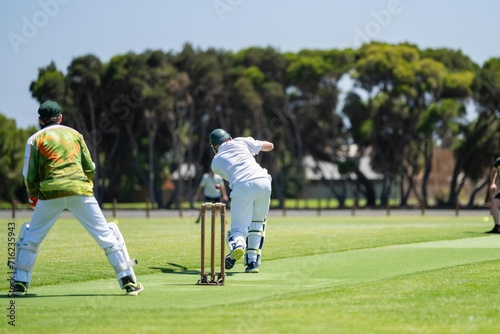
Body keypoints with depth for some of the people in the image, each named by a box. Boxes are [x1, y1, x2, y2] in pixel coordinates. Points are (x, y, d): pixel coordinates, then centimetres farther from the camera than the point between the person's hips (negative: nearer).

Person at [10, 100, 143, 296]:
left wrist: (32, 197, 24)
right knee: (106, 235, 5)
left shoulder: (36, 139, 9)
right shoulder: (74, 134, 16)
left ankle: (19, 284, 11)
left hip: (50, 193, -1)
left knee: (31, 236, 16)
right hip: (80, 192, 1)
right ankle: (128, 281, 0)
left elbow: (30, 176, 6)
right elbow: (90, 168, 12)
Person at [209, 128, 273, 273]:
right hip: (263, 181, 2)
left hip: (241, 187, -2)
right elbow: (269, 146, 31)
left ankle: (237, 245, -34)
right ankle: (253, 261, 9)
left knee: (238, 228, 2)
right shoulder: (240, 141, 25)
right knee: (258, 222, 21)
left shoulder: (216, 162, 25)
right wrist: (253, 145, 49)